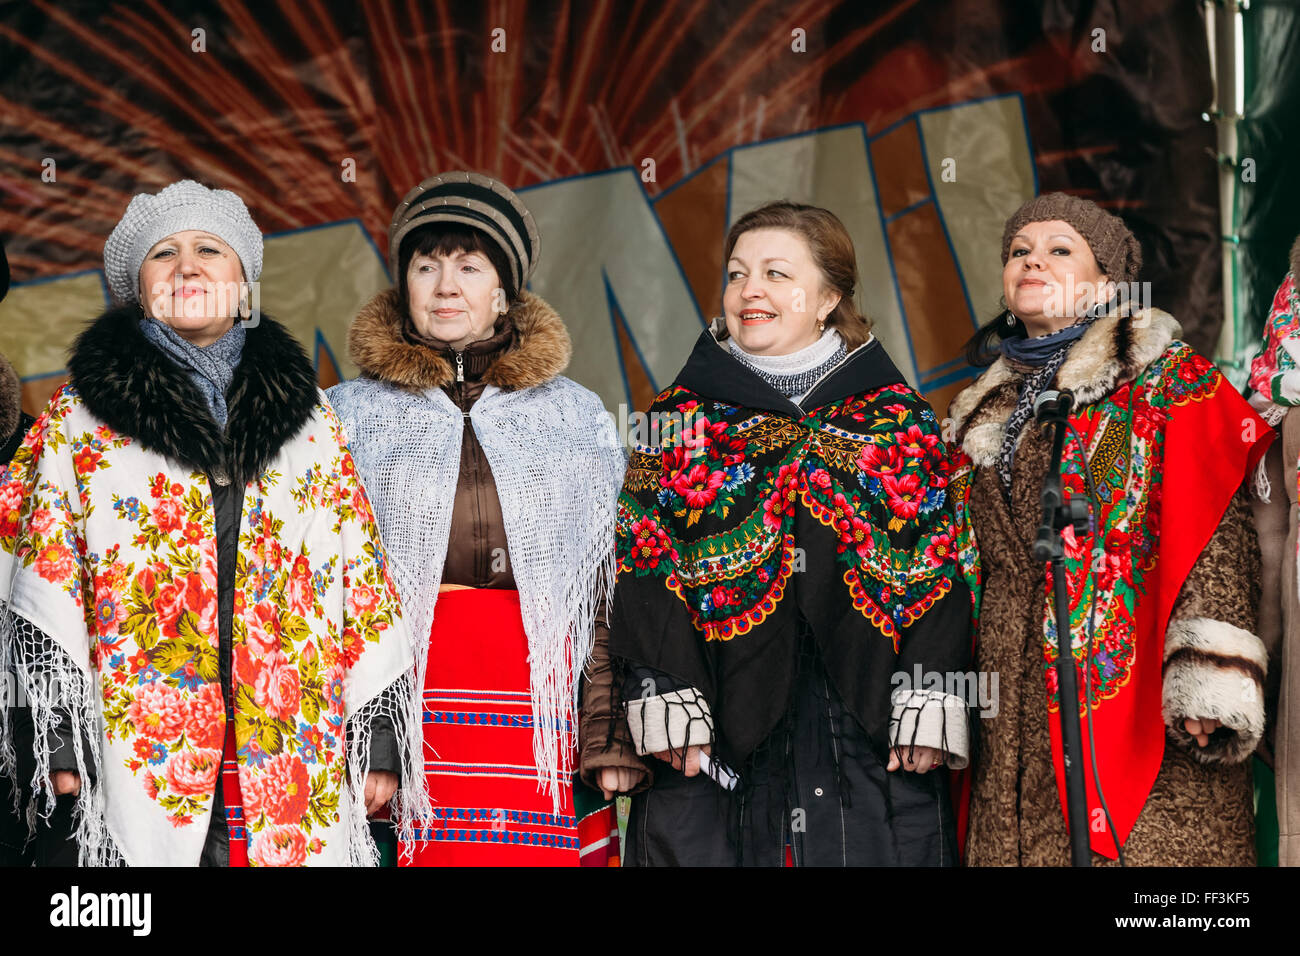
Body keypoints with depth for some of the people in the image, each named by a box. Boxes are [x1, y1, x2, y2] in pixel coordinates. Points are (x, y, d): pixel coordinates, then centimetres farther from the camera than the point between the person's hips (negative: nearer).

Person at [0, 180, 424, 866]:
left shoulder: (307, 417, 14)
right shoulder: (81, 416, 8)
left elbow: (362, 578, 11)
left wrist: (379, 736, 5)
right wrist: (59, 735, -7)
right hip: (137, 752, -2)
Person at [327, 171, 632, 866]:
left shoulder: (576, 418, 13)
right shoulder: (349, 416, 11)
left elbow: (612, 586, 11)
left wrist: (614, 736, 3)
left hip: (539, 717, 1)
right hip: (400, 705, 0)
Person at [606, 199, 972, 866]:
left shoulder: (897, 418, 7)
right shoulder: (684, 415, 8)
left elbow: (938, 574, 3)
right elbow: (643, 567, 2)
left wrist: (929, 703, -7)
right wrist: (663, 699, -9)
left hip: (867, 731, 0)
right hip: (718, 730, 0)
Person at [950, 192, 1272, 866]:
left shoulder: (1170, 385, 3)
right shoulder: (987, 415, 21)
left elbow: (1213, 529, -8)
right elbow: (961, 572, 22)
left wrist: (1210, 679, -20)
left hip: (1134, 694, -5)